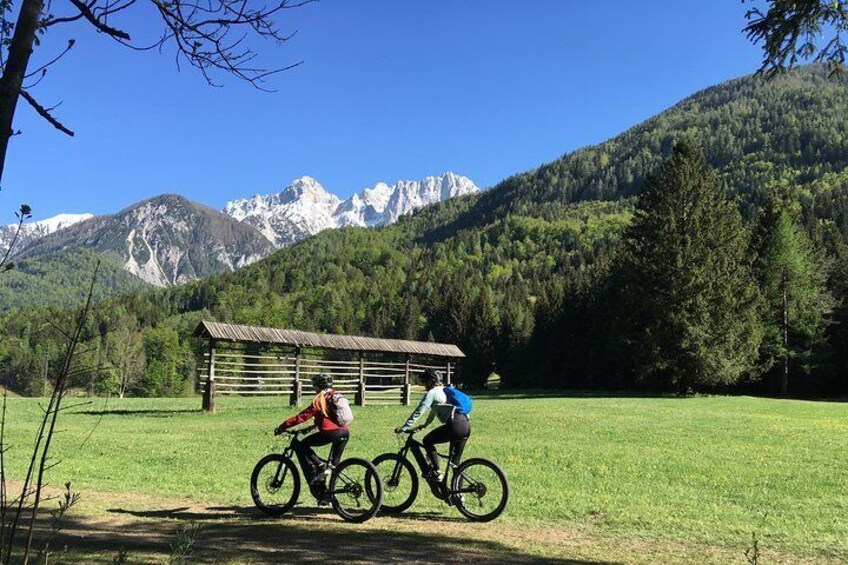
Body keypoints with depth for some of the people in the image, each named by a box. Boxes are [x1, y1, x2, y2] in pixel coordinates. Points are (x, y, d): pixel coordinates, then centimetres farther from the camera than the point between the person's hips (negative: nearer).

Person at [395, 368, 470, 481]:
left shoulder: (432, 393, 1)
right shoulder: (443, 391, 27)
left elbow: (418, 411, -3)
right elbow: (434, 411, 37)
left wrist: (403, 428, -1)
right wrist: (424, 425, 44)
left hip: (455, 425, -9)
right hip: (466, 425, 9)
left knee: (427, 441, 8)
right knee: (455, 462, 17)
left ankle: (436, 472, 2)